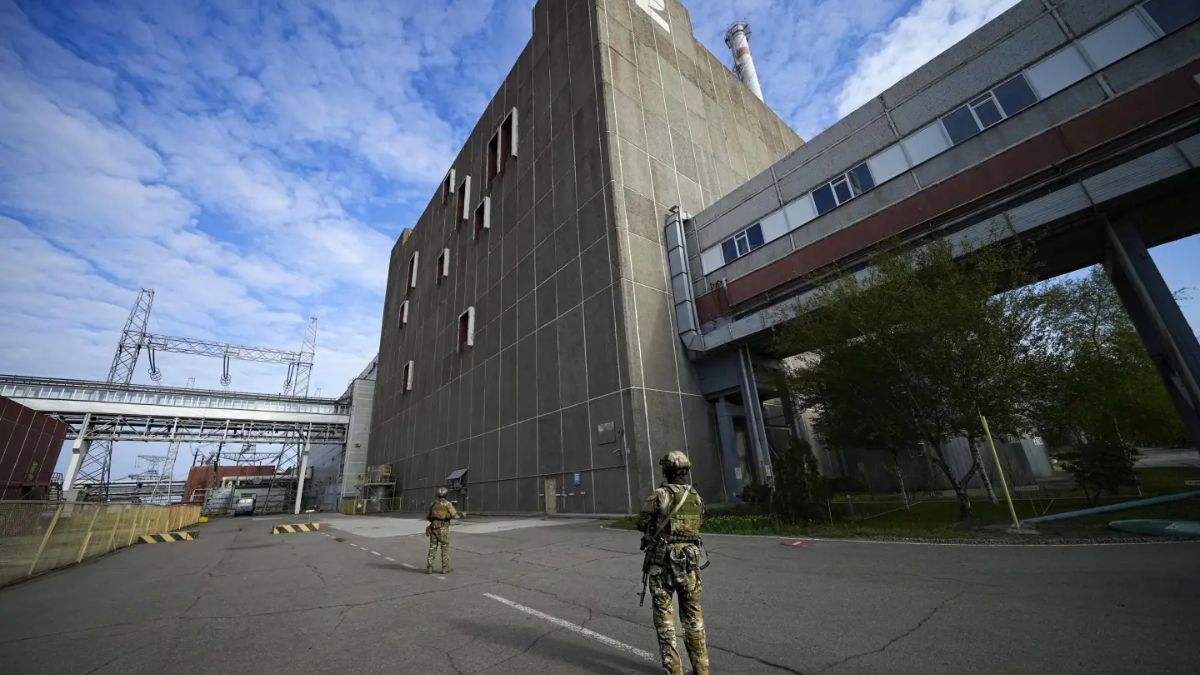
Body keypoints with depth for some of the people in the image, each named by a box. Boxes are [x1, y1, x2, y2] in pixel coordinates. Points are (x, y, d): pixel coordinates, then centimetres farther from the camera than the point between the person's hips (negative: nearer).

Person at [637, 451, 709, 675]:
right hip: (689, 562, 4)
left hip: (662, 562, -4)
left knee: (664, 615, 10)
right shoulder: (696, 498, 2)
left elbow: (642, 523, -6)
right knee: (693, 615, 18)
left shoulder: (660, 495, -14)